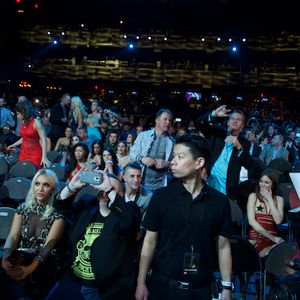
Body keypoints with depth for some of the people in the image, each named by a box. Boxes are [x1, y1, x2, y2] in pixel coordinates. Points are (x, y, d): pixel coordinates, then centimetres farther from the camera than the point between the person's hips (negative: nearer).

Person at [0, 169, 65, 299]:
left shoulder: (58, 214, -3)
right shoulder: (23, 208, 9)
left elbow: (48, 246, -13)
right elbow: (13, 236, -3)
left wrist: (29, 269, -29)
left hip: (42, 266, -2)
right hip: (19, 260, 3)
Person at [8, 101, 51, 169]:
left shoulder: (36, 123, -13)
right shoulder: (23, 122, 9)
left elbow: (43, 139, -17)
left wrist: (44, 157, -23)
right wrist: (14, 145, 22)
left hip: (34, 154, -6)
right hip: (23, 153, 7)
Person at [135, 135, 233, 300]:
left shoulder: (220, 201, -5)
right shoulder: (161, 196, -8)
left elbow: (223, 246, 1)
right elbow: (150, 241, -2)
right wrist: (141, 282, -2)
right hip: (163, 284, 0)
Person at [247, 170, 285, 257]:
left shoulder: (279, 199, 14)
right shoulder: (253, 196, 8)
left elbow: (278, 221, -3)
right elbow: (252, 221, -4)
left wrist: (270, 199, -2)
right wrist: (272, 238, -11)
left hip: (273, 239, 2)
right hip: (257, 238, -2)